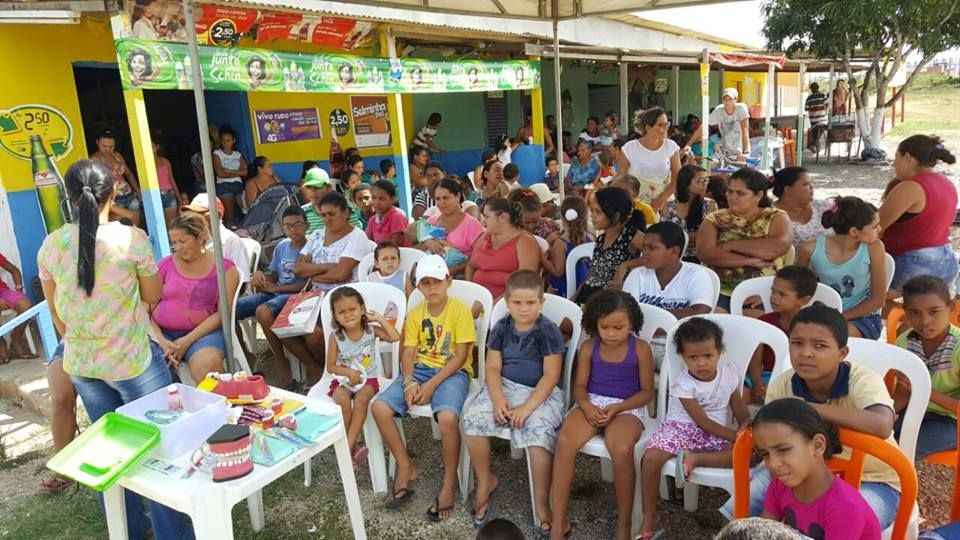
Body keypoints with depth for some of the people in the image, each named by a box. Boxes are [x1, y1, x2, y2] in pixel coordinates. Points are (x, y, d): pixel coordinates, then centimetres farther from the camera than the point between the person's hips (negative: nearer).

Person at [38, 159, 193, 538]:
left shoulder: (49, 246, -2)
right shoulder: (132, 238, -16)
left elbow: (56, 313, 9)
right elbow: (153, 296, -3)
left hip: (80, 364, 5)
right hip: (132, 361, -5)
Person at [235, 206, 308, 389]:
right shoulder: (281, 247, 15)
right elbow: (273, 277, 18)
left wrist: (276, 288, -13)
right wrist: (260, 275, -6)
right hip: (274, 292, 7)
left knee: (263, 311, -37)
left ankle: (282, 366, -22)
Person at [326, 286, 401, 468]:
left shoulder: (371, 330, -4)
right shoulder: (336, 336, -6)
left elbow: (395, 337, -16)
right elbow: (331, 366, 0)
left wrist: (379, 319, -12)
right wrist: (348, 372, -18)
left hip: (368, 378, 0)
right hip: (343, 379, 0)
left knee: (361, 399, -33)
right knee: (342, 400, -32)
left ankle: (348, 447, -28)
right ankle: (353, 447, -18)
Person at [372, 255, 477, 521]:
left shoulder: (460, 310, -8)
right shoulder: (415, 314, 8)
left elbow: (460, 355, -12)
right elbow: (408, 353, 4)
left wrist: (431, 385, -18)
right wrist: (409, 382, -16)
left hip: (453, 372, -5)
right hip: (420, 369, 5)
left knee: (447, 417, -34)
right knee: (380, 407, -17)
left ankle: (449, 483, -11)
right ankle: (406, 467, 2)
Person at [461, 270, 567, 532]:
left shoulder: (549, 331, -10)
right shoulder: (501, 328, 2)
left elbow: (550, 376, -12)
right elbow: (493, 368, 2)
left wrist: (527, 407, -20)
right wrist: (498, 400, -15)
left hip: (540, 393, -4)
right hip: (504, 388, 4)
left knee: (539, 432, -31)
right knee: (473, 417, -20)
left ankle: (541, 502, -11)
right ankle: (485, 481, 3)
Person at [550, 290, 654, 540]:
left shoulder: (640, 349, -5)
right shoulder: (589, 347, 2)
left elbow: (646, 392, -2)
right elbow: (579, 386, 5)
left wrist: (617, 407, -16)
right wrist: (586, 406, -17)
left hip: (627, 407, -2)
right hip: (592, 403, 3)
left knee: (622, 450, -35)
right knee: (564, 441, -27)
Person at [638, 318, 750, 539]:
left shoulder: (729, 373, 0)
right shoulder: (683, 385, -13)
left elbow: (739, 409, 9)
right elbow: (702, 422, -15)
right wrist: (736, 436, -21)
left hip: (717, 434, 3)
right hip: (682, 428, -3)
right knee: (651, 458, -30)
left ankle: (694, 458, -26)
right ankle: (650, 516, -12)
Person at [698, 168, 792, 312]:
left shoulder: (776, 217, 7)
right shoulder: (715, 219, 9)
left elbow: (780, 246, -15)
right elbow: (704, 253, -8)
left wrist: (731, 245, -10)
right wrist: (750, 261, -14)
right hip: (720, 293, 1)